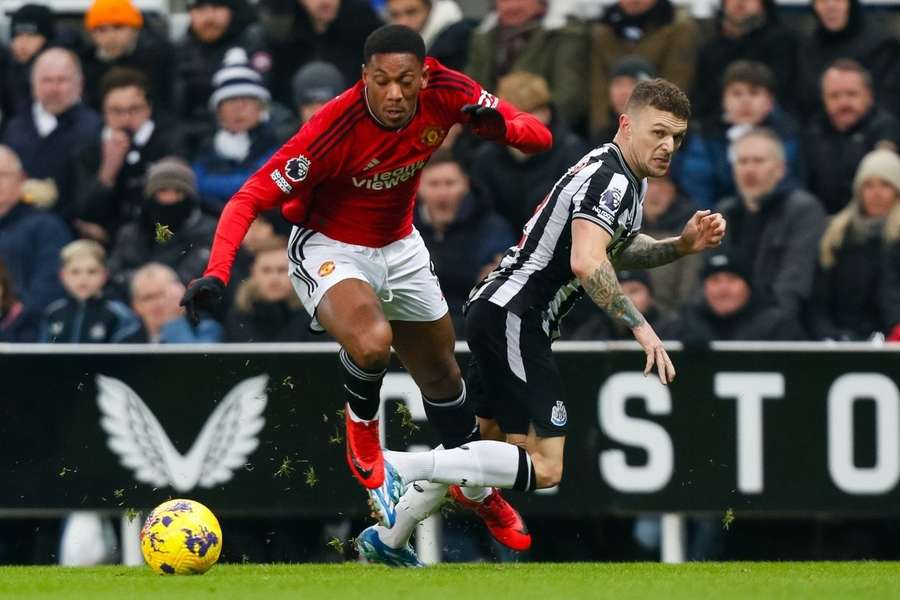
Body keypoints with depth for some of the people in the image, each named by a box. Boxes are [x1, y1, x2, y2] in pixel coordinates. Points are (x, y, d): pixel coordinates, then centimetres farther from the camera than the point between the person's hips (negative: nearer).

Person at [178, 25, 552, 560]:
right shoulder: (334, 128, -34)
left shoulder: (446, 92, -21)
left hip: (399, 246, 5)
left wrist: (501, 125, -37)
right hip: (328, 248, -5)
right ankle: (362, 425, 1)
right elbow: (252, 198, -32)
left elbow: (539, 136, -13)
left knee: (442, 376, 19)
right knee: (372, 343, -35)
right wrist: (217, 272, -46)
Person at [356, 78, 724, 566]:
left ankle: (385, 540, 31)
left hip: (493, 310, 11)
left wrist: (682, 245, 14)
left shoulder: (619, 175, 16)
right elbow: (586, 263, -30)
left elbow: (617, 251, 30)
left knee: (497, 442, 24)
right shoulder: (612, 180, -16)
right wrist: (641, 327, -29)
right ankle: (402, 466, -14)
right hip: (514, 318, -11)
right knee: (543, 467, -16)